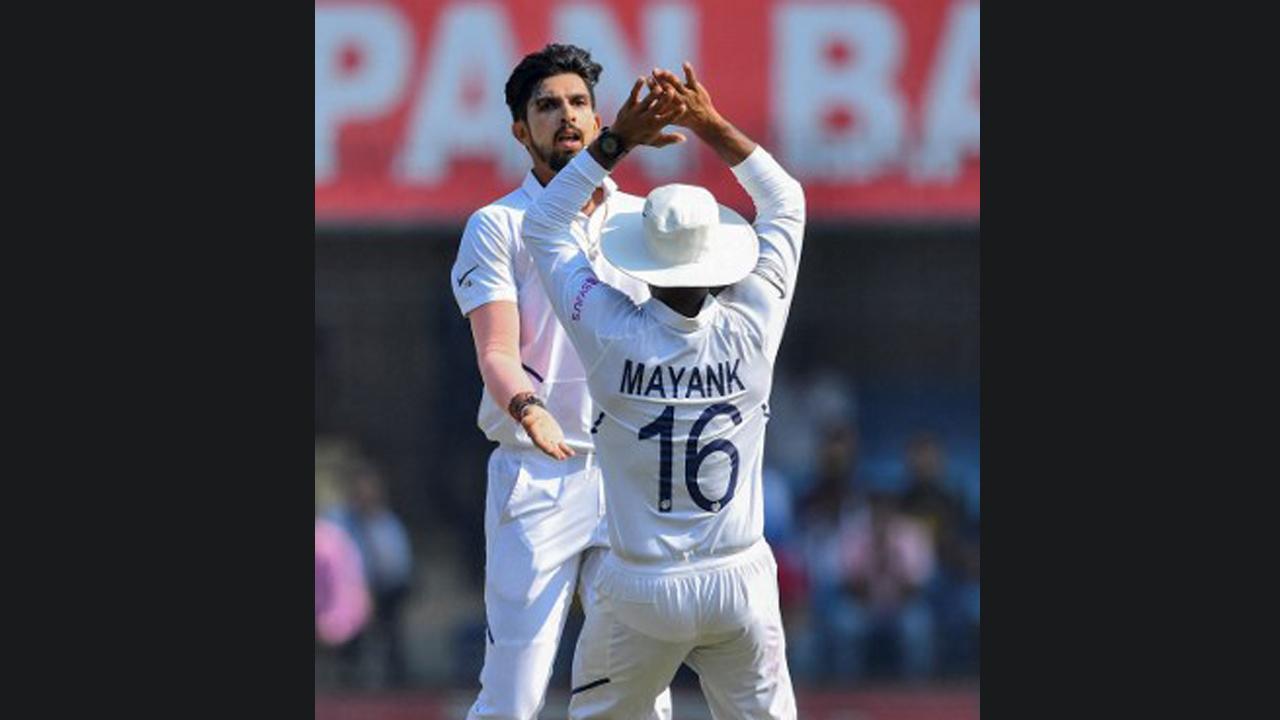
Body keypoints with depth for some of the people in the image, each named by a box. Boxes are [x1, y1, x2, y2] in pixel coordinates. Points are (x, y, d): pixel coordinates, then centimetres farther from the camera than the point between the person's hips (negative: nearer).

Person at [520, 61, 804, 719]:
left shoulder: (615, 336, -13)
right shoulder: (750, 332, -8)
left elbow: (542, 228, 1)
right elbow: (786, 203, 8)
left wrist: (617, 140, -2)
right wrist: (712, 125, 4)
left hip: (641, 590, -1)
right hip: (740, 587, 1)